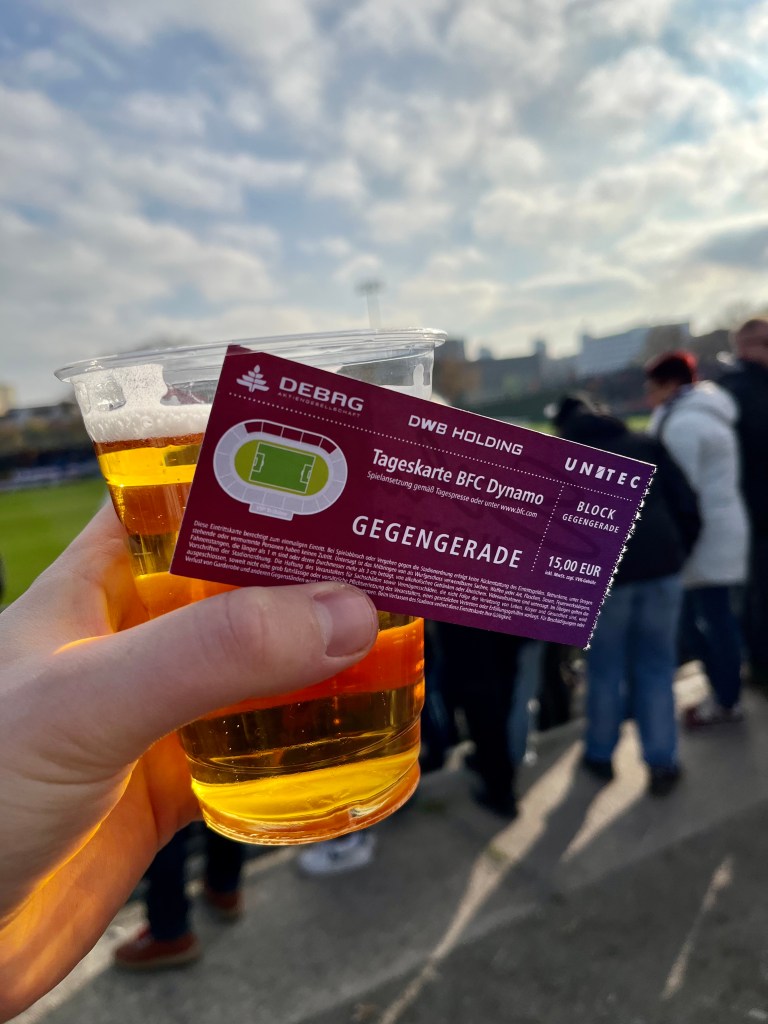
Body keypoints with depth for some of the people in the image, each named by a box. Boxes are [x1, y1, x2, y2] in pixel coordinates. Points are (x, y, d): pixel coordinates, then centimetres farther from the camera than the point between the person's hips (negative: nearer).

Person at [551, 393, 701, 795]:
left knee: (606, 668, 14)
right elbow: (687, 505, 9)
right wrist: (679, 554, 19)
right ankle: (662, 763, 19)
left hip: (603, 573, -2)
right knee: (656, 666, 14)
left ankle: (600, 755, 28)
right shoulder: (645, 443, 15)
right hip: (661, 568, 2)